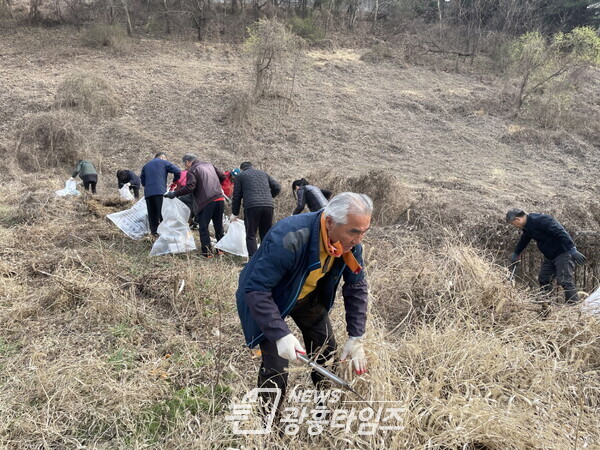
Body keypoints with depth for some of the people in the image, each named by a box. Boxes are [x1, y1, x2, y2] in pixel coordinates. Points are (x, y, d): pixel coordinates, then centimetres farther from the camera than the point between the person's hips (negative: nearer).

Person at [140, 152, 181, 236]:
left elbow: (142, 181, 25)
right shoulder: (164, 162, 10)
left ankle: (155, 232, 4)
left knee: (152, 215, 6)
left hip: (147, 193, 5)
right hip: (160, 192, -5)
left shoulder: (146, 166, 26)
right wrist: (174, 182, 13)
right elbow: (177, 171, 0)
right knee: (163, 214, -7)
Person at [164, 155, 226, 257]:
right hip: (219, 198, 7)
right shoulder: (209, 165, 18)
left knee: (203, 228, 2)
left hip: (207, 202, -7)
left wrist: (175, 194, -10)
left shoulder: (192, 170, -4)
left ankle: (207, 252, 1)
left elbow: (189, 187, -16)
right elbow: (222, 177, 22)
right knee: (218, 226, 17)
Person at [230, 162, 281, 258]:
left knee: (251, 235, 2)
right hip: (268, 206, 4)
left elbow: (237, 196, 11)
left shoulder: (240, 176, 14)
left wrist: (234, 213, 18)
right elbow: (277, 188, 20)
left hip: (252, 207, -4)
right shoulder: (263, 173, 24)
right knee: (266, 234, 14)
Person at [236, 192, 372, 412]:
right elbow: (256, 289, -37)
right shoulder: (288, 239, -41)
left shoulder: (351, 244, -20)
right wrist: (281, 335, -41)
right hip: (268, 299, -5)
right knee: (276, 368, -9)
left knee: (328, 356, 10)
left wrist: (356, 338, -12)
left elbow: (356, 289, -8)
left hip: (309, 297, 6)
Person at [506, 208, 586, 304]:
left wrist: (573, 251, -34)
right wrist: (516, 253, 37)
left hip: (563, 253, -10)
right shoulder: (527, 227, 8)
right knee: (543, 279, 11)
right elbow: (523, 241, 27)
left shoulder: (540, 220, -24)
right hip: (549, 256, 10)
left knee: (564, 281, -15)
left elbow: (560, 233, -30)